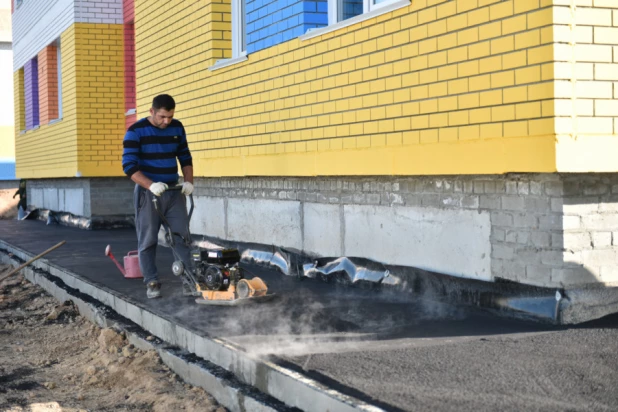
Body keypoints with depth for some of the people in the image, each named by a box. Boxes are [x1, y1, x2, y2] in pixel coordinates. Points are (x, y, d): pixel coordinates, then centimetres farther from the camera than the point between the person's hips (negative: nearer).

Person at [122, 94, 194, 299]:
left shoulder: (177, 128, 4)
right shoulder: (136, 131, -11)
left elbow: (185, 157, 15)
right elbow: (129, 166, -17)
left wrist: (188, 181, -1)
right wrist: (151, 185, -29)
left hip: (174, 191, 4)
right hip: (147, 192, -4)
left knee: (182, 237, 3)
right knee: (147, 241, 0)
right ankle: (152, 282, 8)